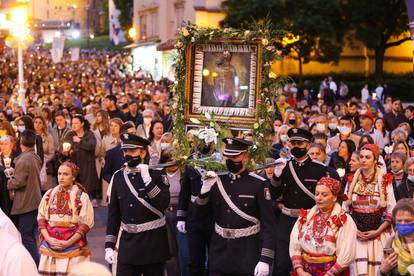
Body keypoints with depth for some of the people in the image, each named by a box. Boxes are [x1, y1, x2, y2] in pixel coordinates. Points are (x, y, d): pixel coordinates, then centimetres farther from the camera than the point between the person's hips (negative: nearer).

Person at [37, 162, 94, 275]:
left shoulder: (82, 196, -3)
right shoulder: (49, 194, 8)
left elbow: (86, 224, -6)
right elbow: (41, 218, 8)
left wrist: (68, 243, -14)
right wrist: (48, 239, -7)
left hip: (73, 245, -3)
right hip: (50, 244, 3)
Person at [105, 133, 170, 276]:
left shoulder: (157, 174, -6)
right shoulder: (118, 177, 4)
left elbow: (163, 204, -19)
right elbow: (113, 213, 7)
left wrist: (147, 179, -22)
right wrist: (109, 245, 4)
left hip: (153, 243, -2)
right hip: (128, 242, 3)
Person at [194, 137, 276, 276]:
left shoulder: (259, 184, -9)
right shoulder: (217, 181, 4)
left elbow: (268, 224, -10)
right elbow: (200, 212, 9)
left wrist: (265, 259, -17)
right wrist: (205, 189, -9)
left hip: (247, 253, -4)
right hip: (219, 251, 4)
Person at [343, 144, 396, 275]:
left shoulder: (385, 181, 0)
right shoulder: (351, 180, 7)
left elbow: (392, 210, -2)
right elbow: (344, 208, 8)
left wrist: (377, 231, -10)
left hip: (379, 234, -1)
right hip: (356, 234, 1)